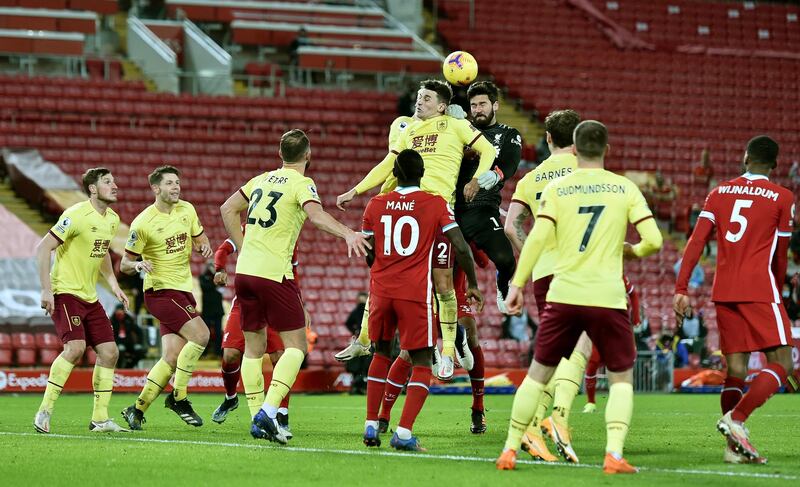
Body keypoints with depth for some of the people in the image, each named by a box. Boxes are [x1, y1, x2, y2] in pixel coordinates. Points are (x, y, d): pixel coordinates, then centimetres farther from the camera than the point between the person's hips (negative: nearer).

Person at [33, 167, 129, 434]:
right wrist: (46, 289, -22)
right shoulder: (76, 215, -16)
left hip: (90, 297, 8)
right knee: (75, 347, -24)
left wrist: (113, 284, 18)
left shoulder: (112, 219, 9)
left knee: (109, 352, 2)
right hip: (65, 292, -8)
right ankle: (44, 411, -16)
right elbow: (43, 247, -17)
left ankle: (100, 419, 9)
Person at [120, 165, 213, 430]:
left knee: (172, 357, -2)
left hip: (184, 290, 6)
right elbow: (125, 264, -5)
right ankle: (179, 397, -10)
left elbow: (199, 237, 21)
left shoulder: (187, 210, 6)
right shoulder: (142, 223, -11)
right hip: (160, 291, -6)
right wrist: (138, 264, -28)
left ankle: (138, 409, 8)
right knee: (200, 334, -23)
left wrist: (204, 246, -3)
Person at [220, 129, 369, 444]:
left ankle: (258, 418, 11)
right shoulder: (302, 183, -4)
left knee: (254, 347, 13)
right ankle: (269, 410, -18)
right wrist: (347, 234, -38)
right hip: (274, 273, -6)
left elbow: (227, 209, 22)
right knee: (296, 345, -2)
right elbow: (315, 214, -25)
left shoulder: (263, 179, 16)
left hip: (245, 270, 7)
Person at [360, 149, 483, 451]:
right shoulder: (437, 204, -1)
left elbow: (367, 254, 12)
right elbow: (461, 247, -6)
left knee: (382, 353, 23)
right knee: (421, 364, 3)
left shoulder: (376, 205, 7)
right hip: (416, 293, -3)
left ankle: (370, 427, 17)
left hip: (381, 290, 3)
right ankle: (404, 432, -13)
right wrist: (473, 284, 7)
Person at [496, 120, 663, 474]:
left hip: (563, 295, 1)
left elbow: (537, 238, -7)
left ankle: (510, 450, 14)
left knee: (538, 374, 14)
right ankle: (614, 455, -6)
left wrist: (517, 283, -3)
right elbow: (653, 240, -2)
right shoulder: (625, 188, 2)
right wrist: (632, 250, 19)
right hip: (608, 298, -1)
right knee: (621, 379, 11)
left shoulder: (556, 188, 2)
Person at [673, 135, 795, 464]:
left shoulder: (719, 193, 12)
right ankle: (736, 418, -20)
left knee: (735, 370, 8)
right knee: (781, 363, -1)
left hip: (723, 292, 5)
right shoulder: (782, 198, 1)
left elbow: (696, 242, 3)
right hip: (759, 292, -5)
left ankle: (733, 447, 3)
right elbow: (780, 256, 6)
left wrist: (681, 288, 0)